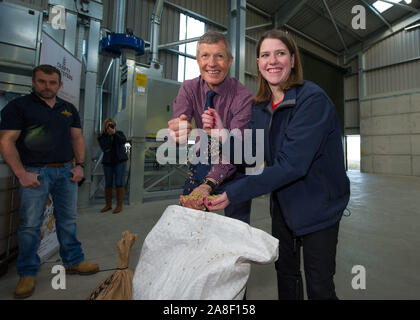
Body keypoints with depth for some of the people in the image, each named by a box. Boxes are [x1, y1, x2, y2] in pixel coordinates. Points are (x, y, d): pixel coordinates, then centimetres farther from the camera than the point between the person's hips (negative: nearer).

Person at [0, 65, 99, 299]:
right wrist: (22, 173, -13)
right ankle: (27, 274, 19)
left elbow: (77, 138, 14)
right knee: (30, 225, 2)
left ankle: (74, 261, 23)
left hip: (66, 171, 4)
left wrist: (80, 165, 2)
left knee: (68, 220, 9)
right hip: (35, 173, -3)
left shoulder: (69, 109, 15)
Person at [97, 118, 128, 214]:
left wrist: (114, 133, -22)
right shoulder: (102, 137, 4)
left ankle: (119, 205, 4)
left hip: (119, 161, -2)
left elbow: (123, 141, -15)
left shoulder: (119, 133, 5)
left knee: (118, 183, -5)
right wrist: (108, 135, -14)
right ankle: (108, 204, 21)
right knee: (108, 184, 7)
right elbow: (104, 148, -12)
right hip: (107, 162, 2)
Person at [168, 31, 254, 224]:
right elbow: (176, 125, -20)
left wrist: (208, 184, -39)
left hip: (233, 171, -2)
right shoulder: (189, 89, -6)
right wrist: (176, 132, -44)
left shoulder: (244, 97, -19)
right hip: (201, 165, 3)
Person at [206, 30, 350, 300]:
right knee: (285, 272, 21)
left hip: (317, 204, -5)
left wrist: (233, 194, -32)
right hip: (283, 201, 6)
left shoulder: (313, 99, -21)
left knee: (319, 286, 10)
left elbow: (291, 164, -30)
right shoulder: (261, 105, 1)